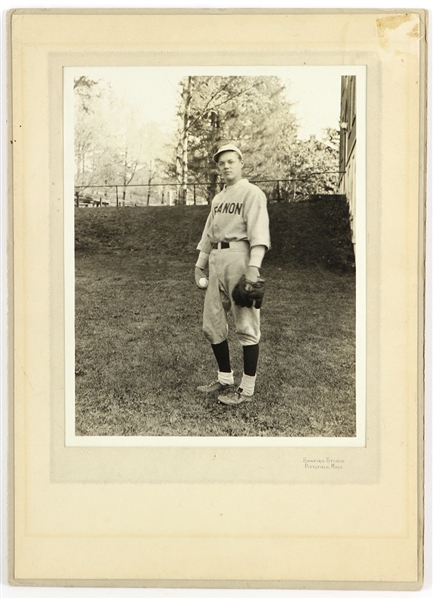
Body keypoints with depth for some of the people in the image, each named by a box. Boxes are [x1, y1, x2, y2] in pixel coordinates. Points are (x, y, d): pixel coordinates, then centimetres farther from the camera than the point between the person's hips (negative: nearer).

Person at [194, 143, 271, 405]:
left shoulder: (251, 192, -3)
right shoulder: (218, 198, 22)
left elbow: (259, 233, -14)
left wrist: (253, 266, -25)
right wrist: (200, 264, 21)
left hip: (239, 256, -8)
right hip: (216, 259, 9)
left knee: (246, 324, -6)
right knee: (212, 323, 9)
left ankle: (247, 389, -2)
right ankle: (225, 380, 22)